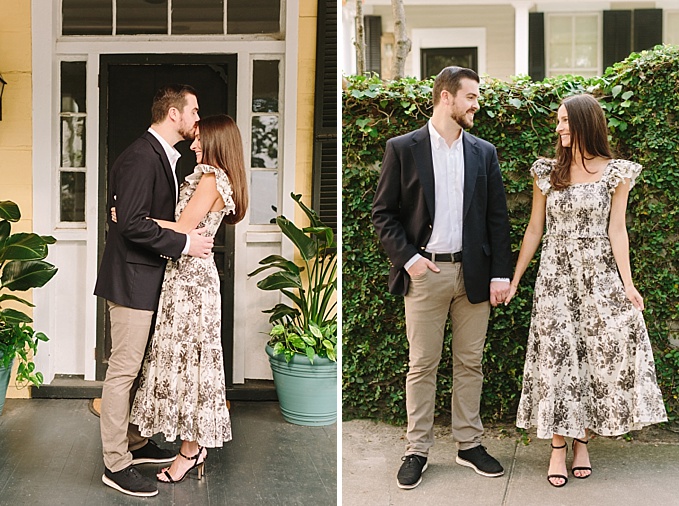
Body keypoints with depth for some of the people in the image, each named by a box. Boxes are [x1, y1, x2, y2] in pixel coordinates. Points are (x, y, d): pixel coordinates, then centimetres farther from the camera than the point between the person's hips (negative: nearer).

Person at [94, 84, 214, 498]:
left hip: (149, 277, 10)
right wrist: (184, 243, -22)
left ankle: (135, 443, 32)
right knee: (124, 370, -3)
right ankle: (116, 464, 7)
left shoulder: (164, 156, 14)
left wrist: (192, 236, 10)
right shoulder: (141, 157, -19)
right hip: (132, 279, -10)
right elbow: (132, 223, -26)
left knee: (140, 367, 19)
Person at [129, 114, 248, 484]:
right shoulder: (218, 180, 15)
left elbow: (181, 230, -19)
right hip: (190, 274, 10)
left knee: (186, 356, -2)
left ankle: (191, 451, 9)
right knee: (186, 355, 13)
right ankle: (195, 445, 22)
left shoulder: (209, 179, -14)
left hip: (190, 277, -10)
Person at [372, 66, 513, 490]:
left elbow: (497, 217, 7)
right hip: (425, 272, -3)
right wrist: (407, 257, -11)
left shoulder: (484, 152, 9)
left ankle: (469, 444, 23)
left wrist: (500, 274, 0)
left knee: (470, 362, 10)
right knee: (422, 365, 4)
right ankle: (417, 450, 15)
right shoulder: (402, 148, 0)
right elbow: (384, 212, 0)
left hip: (474, 273, 3)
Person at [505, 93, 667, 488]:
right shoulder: (547, 172, 5)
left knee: (600, 354, -1)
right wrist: (514, 279, 6)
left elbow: (616, 230, -2)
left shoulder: (616, 173, 1)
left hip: (599, 275, -1)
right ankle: (558, 449, 8)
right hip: (555, 275, 1)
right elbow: (535, 229, 8)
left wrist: (627, 283, -10)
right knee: (556, 356, -1)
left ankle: (582, 442, 15)